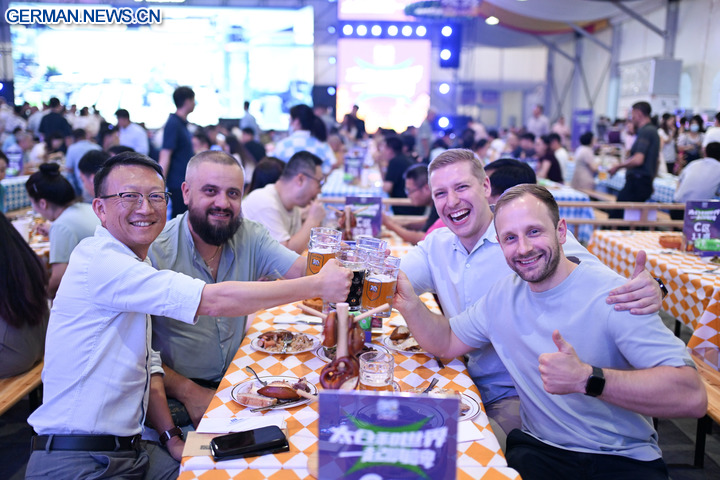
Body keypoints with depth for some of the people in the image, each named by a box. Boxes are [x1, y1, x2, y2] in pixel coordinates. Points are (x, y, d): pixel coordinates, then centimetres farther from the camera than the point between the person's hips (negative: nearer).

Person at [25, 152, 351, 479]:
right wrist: (318, 284, -22)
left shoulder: (136, 267, 12)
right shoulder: (99, 261, -19)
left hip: (130, 451, 9)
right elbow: (214, 301, -26)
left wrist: (171, 436, 1)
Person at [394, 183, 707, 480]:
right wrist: (409, 303, -6)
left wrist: (587, 378, -35)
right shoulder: (503, 296, 3)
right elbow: (446, 343, 12)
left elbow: (693, 397, -23)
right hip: (537, 448, 3)